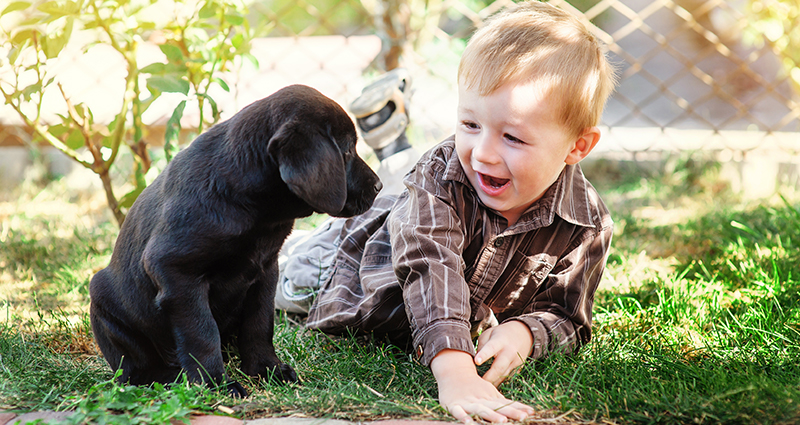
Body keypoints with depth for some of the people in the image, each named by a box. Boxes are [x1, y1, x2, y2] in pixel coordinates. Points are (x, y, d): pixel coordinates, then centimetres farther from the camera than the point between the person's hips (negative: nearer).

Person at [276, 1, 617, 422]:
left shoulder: (587, 226, -35)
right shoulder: (441, 174, -45)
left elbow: (565, 316, -24)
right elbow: (430, 267, -58)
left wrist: (522, 333, -48)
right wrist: (454, 371, -73)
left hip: (478, 313, 3)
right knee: (289, 283, 17)